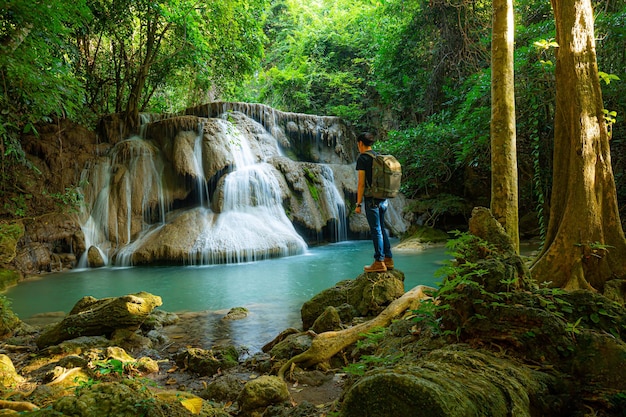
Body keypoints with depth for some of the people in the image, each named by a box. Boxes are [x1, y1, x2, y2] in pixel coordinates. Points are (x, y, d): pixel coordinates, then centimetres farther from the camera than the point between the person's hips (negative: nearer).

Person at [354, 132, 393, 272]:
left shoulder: (362, 158, -9)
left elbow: (361, 183, -12)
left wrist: (358, 204, -9)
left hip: (371, 199, -7)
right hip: (384, 199, 7)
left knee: (376, 230, -2)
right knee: (382, 228, 16)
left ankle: (379, 262, 3)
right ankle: (388, 259, 21)